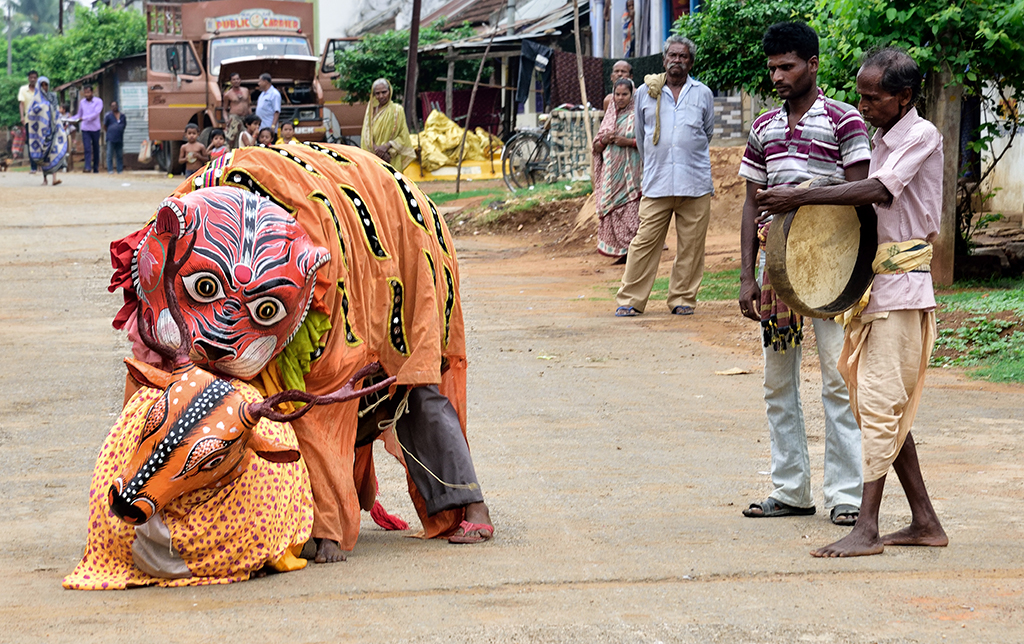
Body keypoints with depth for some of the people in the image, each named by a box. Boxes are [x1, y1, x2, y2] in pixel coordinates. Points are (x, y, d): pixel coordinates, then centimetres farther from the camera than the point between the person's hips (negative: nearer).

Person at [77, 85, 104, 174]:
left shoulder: (98, 101, -4)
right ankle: (88, 167, -20)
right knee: (87, 149, -11)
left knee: (96, 149, 8)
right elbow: (79, 114, 16)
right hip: (85, 129, 2)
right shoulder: (82, 102, 8)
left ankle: (96, 167, 17)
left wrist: (84, 118, -26)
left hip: (95, 128, -2)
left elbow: (96, 114, -16)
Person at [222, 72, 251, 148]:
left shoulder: (245, 91, 13)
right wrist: (226, 119, -10)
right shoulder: (228, 94, 2)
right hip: (234, 118, -4)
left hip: (245, 118, 4)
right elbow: (224, 109, 7)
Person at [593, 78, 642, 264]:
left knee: (631, 212, -12)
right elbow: (596, 147, 18)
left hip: (630, 171, -5)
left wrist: (630, 142, -17)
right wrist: (604, 140, -3)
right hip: (611, 172, 5)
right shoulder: (609, 116, 16)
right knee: (611, 212, 1)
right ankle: (621, 252, 6)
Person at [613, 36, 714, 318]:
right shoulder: (646, 92, 10)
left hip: (695, 184, 0)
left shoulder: (703, 94, 9)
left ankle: (683, 298, 12)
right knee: (644, 242, -5)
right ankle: (630, 300, 1)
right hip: (656, 183, 0)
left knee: (691, 246, 1)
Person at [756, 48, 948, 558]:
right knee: (885, 409, 10)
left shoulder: (922, 136, -11)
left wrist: (802, 197, -26)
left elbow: (880, 192, -25)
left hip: (902, 286, -9)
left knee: (879, 405, -11)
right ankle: (925, 522, 15)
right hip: (876, 286, 9)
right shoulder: (882, 139, 16)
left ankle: (866, 529, -12)